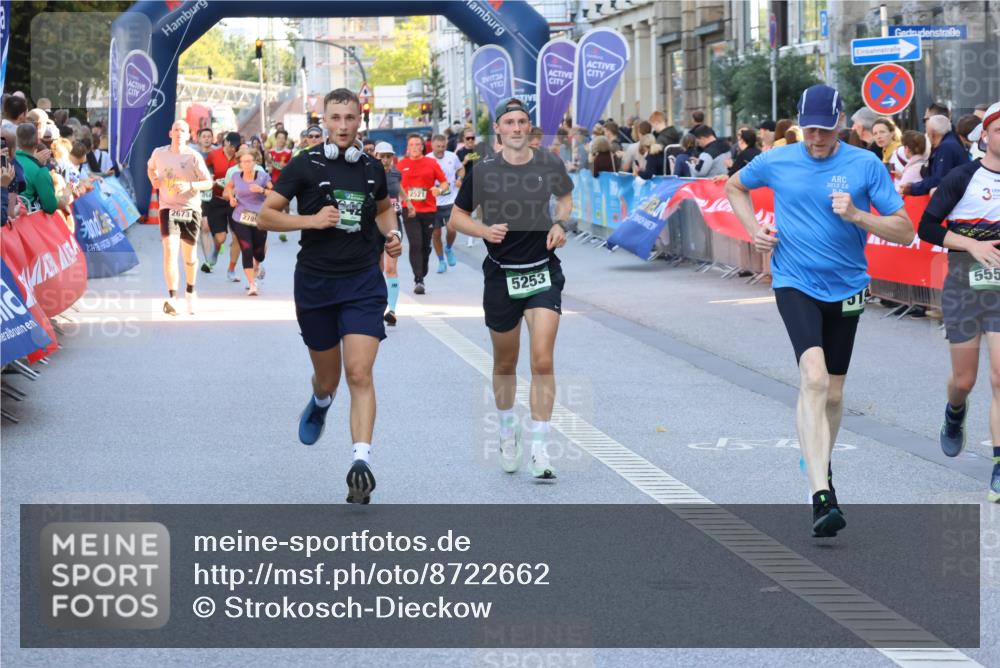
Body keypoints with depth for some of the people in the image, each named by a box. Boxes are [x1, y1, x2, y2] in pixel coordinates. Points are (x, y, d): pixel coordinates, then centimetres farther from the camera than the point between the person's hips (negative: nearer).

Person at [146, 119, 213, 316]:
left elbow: (208, 182, -7)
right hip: (168, 208, 0)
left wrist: (189, 186, -24)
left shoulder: (194, 156, -6)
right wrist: (154, 180, 2)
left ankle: (190, 291, 37)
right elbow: (150, 168, 23)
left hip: (190, 209, 0)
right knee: (170, 250, -18)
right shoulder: (159, 153, 2)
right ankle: (172, 298, -25)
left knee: (189, 255, 10)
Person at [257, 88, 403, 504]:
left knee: (359, 373, -14)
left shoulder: (372, 169, 7)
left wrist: (391, 235, 7)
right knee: (327, 378, 13)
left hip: (363, 283, 1)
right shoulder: (305, 165, -4)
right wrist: (311, 219, -18)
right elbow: (265, 217, -4)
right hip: (315, 284, -1)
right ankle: (320, 403, 50)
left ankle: (361, 463, -20)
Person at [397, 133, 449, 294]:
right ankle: (418, 281, -16)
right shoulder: (401, 165, 5)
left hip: (428, 210, 1)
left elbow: (444, 183, 7)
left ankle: (421, 277, 24)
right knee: (415, 245, -12)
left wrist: (439, 189, -14)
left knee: (426, 246, 8)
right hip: (409, 211, -1)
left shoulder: (431, 163, 4)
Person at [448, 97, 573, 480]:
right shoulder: (483, 172, -6)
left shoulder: (549, 165, -1)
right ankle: (507, 430, 38)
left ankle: (540, 449, -10)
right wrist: (484, 230, -16)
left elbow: (566, 197, 19)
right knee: (505, 364, 13)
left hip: (543, 272, 0)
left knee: (543, 362, -13)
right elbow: (456, 217, 3)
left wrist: (560, 225, 0)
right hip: (501, 275, 0)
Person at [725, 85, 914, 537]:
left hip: (846, 288, 2)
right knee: (814, 377, -23)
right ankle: (821, 496, -30)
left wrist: (856, 216, -19)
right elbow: (735, 186, 21)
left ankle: (821, 466, 41)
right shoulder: (776, 162, -2)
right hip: (795, 284, -2)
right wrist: (753, 229, 5)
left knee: (833, 392, 13)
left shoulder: (865, 165, -5)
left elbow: (905, 232, -4)